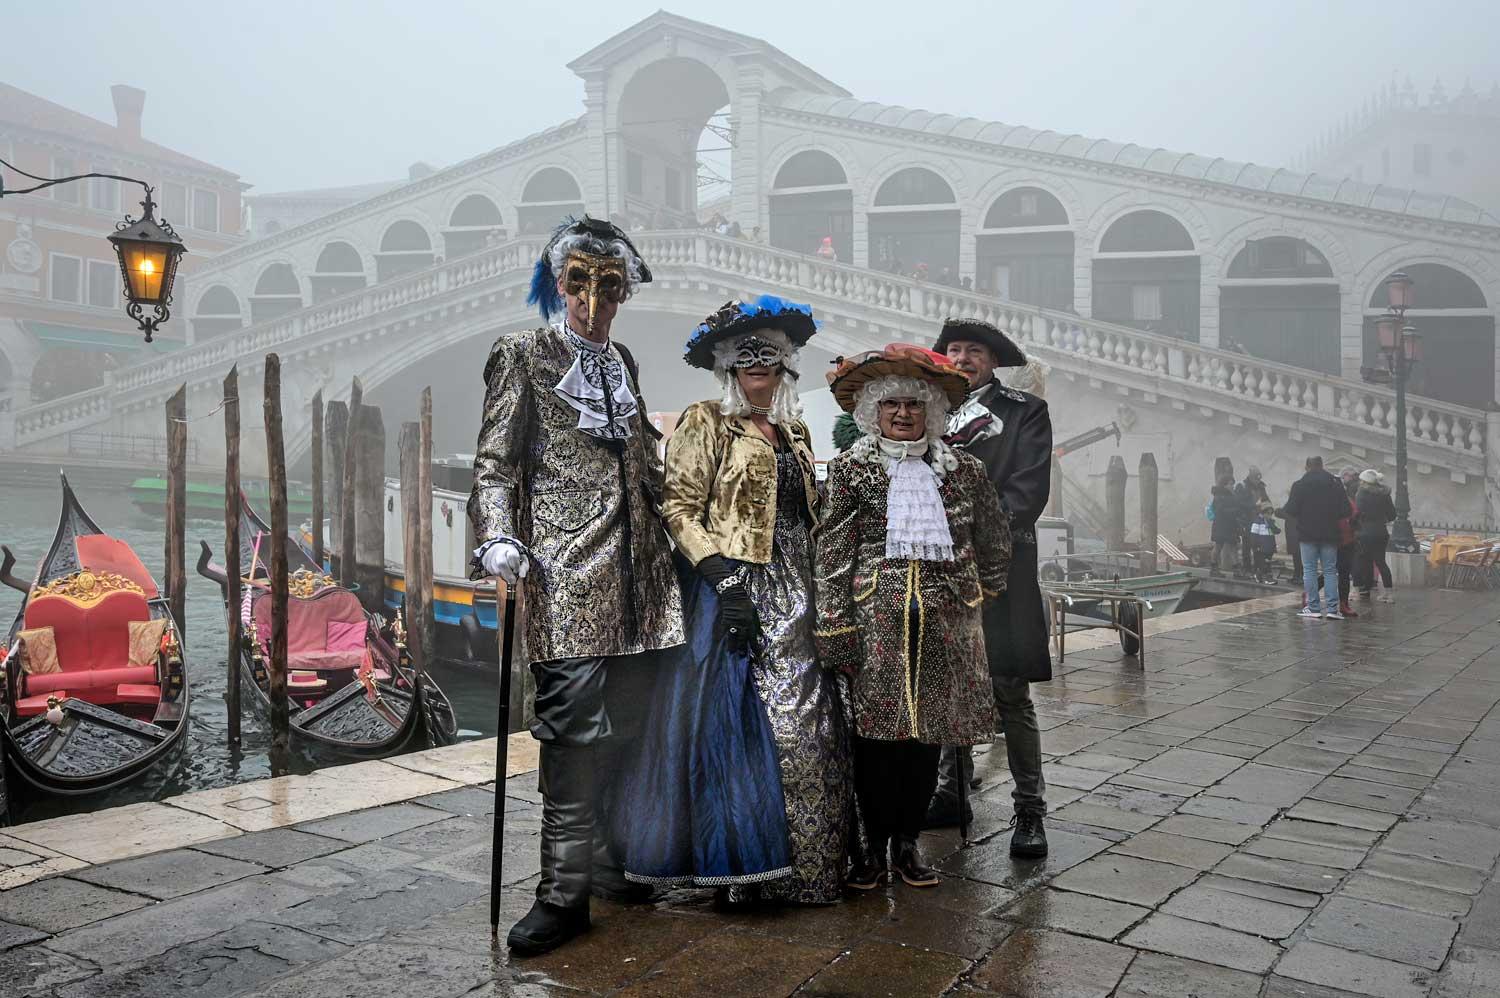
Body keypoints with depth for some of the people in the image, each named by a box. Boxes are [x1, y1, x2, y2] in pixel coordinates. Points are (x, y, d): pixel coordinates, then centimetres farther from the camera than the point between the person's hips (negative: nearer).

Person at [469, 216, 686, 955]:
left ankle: (608, 860, 21)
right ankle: (564, 891, -1)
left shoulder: (622, 362, 20)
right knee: (574, 722, -9)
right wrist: (496, 537, -17)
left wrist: (675, 520, 18)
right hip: (567, 567, -6)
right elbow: (495, 461, -2)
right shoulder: (523, 354, 4)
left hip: (636, 566, 6)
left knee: (626, 722, 8)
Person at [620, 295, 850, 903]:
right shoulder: (705, 423, -1)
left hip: (796, 595, 6)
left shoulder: (795, 431, 19)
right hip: (733, 590, -6)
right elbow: (679, 509, -10)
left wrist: (823, 590, 13)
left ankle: (804, 860, 17)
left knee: (808, 725, 5)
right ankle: (746, 863, 7)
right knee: (746, 720, -6)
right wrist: (723, 576, -19)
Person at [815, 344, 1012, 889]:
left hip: (942, 619, 2)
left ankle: (908, 841, 22)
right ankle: (875, 845, 15)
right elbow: (831, 554, -2)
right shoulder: (851, 468, 3)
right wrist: (835, 629, -7)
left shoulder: (964, 469, 8)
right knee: (874, 731, 0)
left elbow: (995, 543, 19)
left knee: (927, 732, 7)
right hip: (876, 618, -2)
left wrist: (981, 595, 21)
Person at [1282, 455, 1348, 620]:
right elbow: (1345, 511, -2)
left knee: (1309, 570, 4)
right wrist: (1331, 516, 16)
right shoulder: (1335, 484, 2)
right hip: (1329, 534, 2)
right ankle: (1332, 608, 1)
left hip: (1308, 534, -2)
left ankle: (1313, 608, 1)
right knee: (1330, 571, 6)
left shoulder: (1299, 485, -5)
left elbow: (1291, 510, -10)